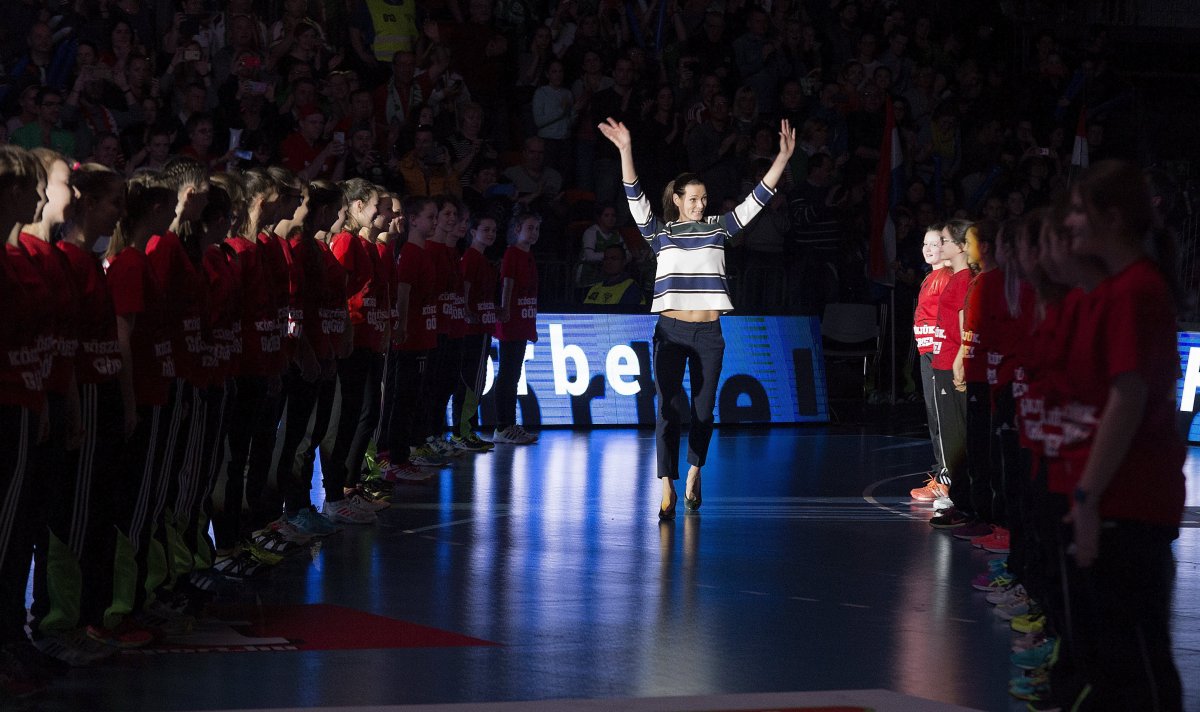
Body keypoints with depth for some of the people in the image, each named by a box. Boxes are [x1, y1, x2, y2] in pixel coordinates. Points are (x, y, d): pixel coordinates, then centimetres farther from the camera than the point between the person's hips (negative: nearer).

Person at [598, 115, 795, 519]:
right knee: (669, 408, -10)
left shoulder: (718, 228, 10)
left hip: (709, 334, 2)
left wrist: (783, 157, -1)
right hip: (671, 331, -2)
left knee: (704, 409, 8)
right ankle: (667, 487, -14)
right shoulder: (660, 232, 6)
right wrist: (626, 151, -18)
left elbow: (758, 198, 7)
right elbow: (635, 196, -6)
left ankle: (694, 472, 28)